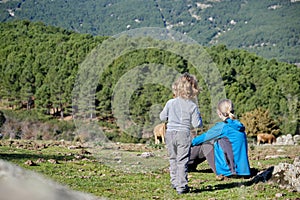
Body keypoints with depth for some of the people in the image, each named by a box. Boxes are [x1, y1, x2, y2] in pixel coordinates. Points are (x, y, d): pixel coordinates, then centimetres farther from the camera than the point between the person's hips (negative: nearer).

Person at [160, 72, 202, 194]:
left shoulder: (170, 103, -1)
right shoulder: (192, 106, -8)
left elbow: (162, 117, 10)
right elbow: (197, 124, -7)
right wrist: (199, 117, 12)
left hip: (170, 133, 3)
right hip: (184, 134, -3)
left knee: (173, 159, 18)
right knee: (182, 161, 1)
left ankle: (175, 182, 26)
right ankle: (181, 186, 1)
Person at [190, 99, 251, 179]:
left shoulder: (222, 127, -15)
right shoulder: (239, 126, 5)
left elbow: (205, 136, 2)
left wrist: (192, 142, 20)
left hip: (228, 171, -7)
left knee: (204, 145, 11)